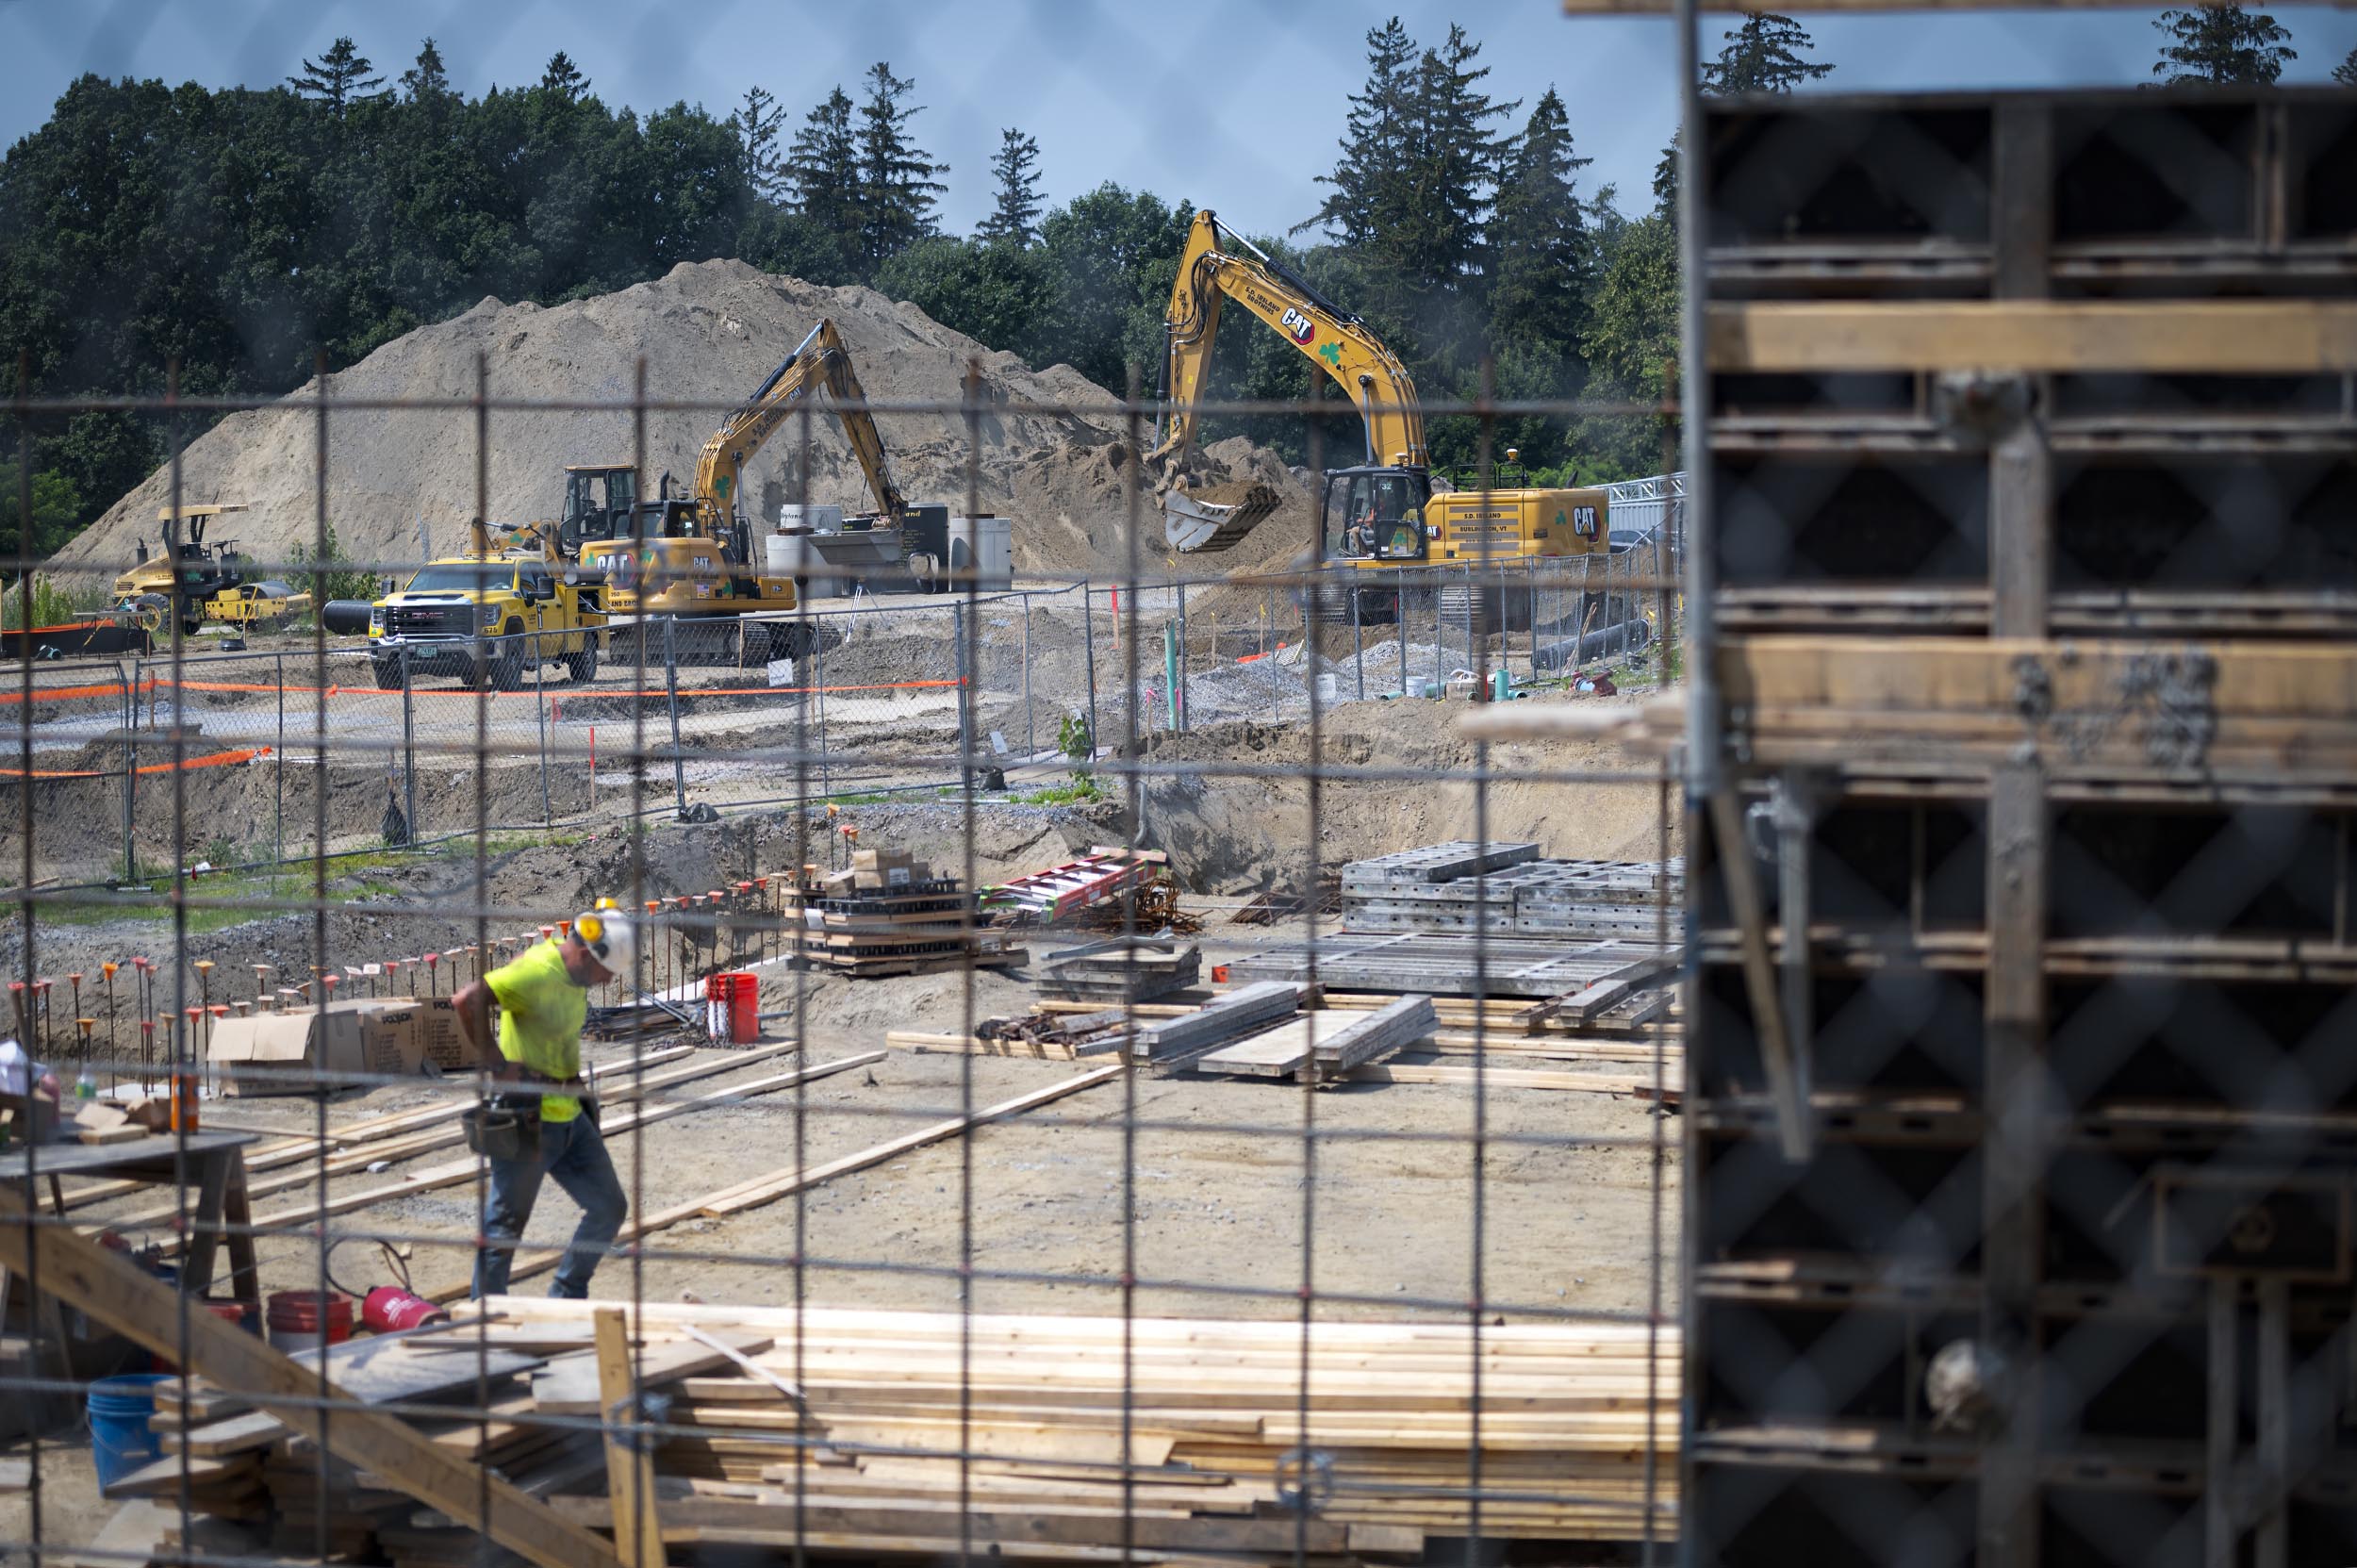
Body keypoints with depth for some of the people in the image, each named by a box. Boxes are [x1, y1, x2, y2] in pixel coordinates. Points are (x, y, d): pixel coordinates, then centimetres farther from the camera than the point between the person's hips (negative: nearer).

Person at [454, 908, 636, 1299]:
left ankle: (568, 1297, 24)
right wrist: (495, 1064, -27)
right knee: (505, 1224, 2)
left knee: (609, 1208, 11)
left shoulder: (573, 976, 8)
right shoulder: (537, 973, -21)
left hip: (570, 1117, 9)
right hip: (529, 1121, -9)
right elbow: (467, 1001, -33)